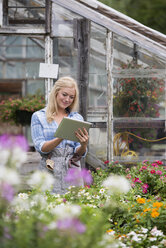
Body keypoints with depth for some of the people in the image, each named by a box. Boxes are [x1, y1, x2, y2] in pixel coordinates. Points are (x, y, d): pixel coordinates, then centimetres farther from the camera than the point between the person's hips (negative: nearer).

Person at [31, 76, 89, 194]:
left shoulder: (77, 118, 12)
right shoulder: (38, 116, 4)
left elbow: (80, 153, 7)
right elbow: (41, 148, -7)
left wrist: (83, 145, -16)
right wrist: (61, 138, -23)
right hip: (50, 171, -2)